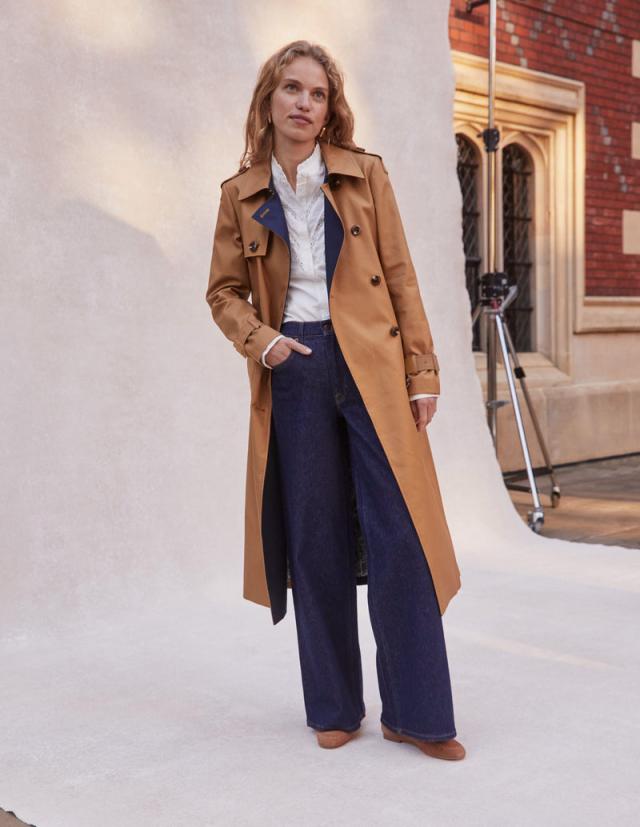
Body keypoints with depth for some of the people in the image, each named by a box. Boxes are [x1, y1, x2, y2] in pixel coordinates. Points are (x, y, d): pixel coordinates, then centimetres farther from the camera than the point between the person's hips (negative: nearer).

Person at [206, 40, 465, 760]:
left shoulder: (365, 175, 7)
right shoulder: (242, 194, 9)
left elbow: (400, 278, 5)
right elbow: (224, 291, 14)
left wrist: (423, 373, -1)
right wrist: (259, 340, -7)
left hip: (372, 368, -1)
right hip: (294, 375, 1)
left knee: (398, 538, -5)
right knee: (317, 544, 5)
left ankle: (416, 714, 7)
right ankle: (334, 708, 19)